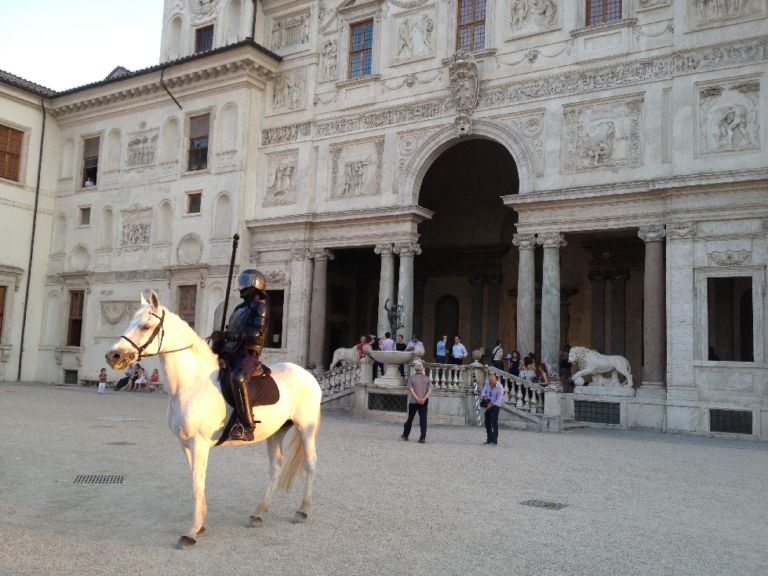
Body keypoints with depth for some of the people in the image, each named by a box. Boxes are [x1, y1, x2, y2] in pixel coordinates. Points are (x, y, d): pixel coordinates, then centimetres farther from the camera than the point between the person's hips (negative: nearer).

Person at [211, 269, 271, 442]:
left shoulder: (260, 306, -4)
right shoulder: (240, 308, 22)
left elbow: (255, 335, -18)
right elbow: (230, 332, 24)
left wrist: (225, 335, -22)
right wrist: (219, 340, 3)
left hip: (247, 356, -10)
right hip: (230, 354, 10)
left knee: (237, 377, -38)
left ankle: (246, 427, -38)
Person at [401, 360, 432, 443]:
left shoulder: (411, 377, -1)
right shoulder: (426, 378, 5)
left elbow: (411, 390, -13)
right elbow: (430, 390, -7)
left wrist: (417, 399, -17)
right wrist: (424, 399, -17)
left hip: (413, 402, 0)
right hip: (424, 402, 1)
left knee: (410, 419, 13)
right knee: (423, 420, 0)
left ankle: (405, 435, 25)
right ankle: (422, 438, -9)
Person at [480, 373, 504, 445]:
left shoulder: (500, 387, -20)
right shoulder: (487, 384, -3)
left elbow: (499, 400, -19)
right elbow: (483, 392, 3)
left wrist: (491, 404, -28)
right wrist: (484, 396, -19)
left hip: (495, 406, -6)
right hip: (488, 406, 6)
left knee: (494, 423, -10)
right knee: (487, 423, 8)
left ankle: (494, 440, -7)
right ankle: (489, 439, 19)